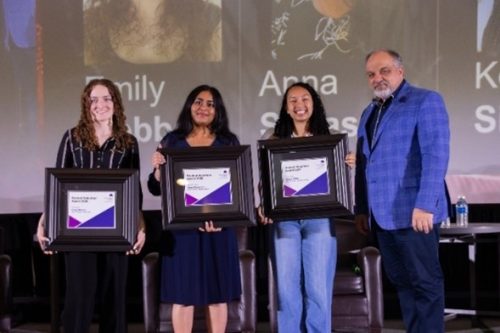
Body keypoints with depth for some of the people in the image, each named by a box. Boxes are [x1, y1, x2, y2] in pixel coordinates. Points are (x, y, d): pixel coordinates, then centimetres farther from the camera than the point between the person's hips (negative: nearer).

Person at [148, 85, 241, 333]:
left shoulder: (229, 142, 8)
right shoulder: (172, 141, 7)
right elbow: (156, 188, 5)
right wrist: (158, 168, -16)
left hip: (219, 226, 1)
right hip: (182, 226, -1)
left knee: (218, 293, 5)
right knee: (182, 294, 1)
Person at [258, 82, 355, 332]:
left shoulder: (329, 138, 8)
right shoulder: (273, 139, 9)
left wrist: (348, 165, -11)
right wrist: (262, 206, -8)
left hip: (319, 219, -1)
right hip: (284, 220, 1)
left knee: (318, 289, -1)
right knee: (287, 289, 3)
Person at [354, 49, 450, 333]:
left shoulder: (426, 101, -4)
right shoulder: (369, 113, 19)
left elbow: (435, 154, -14)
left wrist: (425, 204, -22)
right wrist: (361, 209, 13)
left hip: (413, 211, -7)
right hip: (382, 214, 7)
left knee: (425, 281, -1)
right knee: (401, 280, 12)